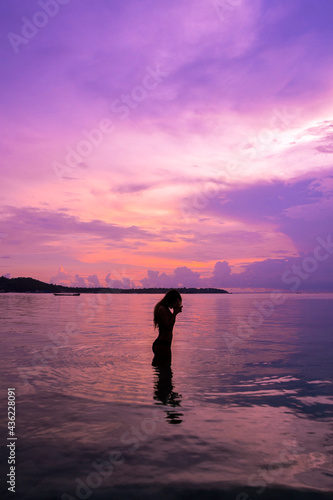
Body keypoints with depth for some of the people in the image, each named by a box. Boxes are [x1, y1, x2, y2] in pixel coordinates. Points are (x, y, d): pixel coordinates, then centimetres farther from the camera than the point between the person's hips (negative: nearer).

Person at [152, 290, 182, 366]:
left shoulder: (165, 309, 16)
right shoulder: (162, 309, -15)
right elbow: (169, 327, -19)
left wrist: (175, 312, 16)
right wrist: (175, 313, -13)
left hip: (164, 344, 11)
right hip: (162, 345, -11)